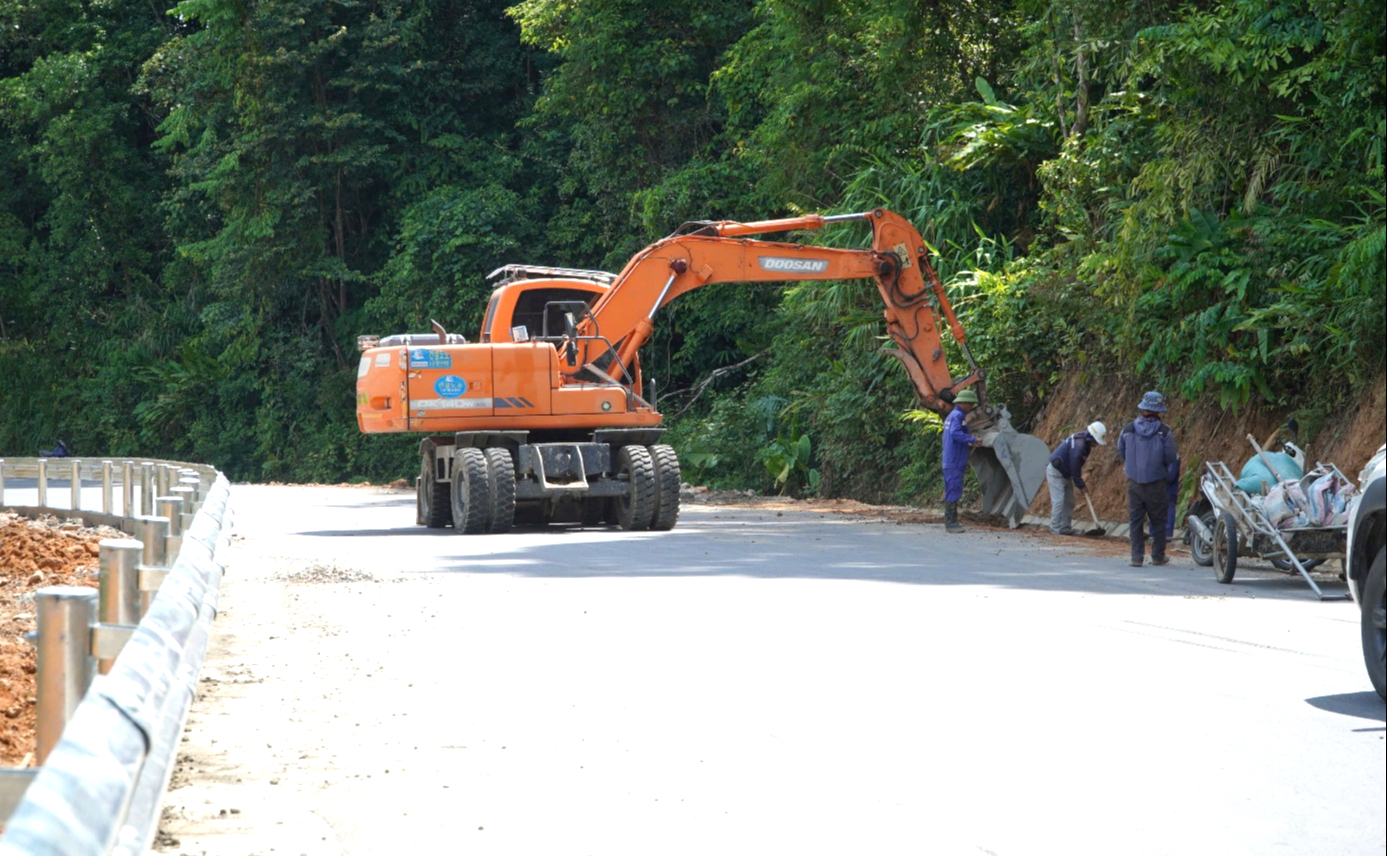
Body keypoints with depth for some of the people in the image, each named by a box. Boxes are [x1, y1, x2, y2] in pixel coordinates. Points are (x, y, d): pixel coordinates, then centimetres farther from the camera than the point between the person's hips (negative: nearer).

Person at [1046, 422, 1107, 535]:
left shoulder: (1084, 442, 2)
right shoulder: (1078, 445, -28)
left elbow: (1077, 466, 12)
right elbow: (1075, 467, -23)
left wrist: (1080, 484, 9)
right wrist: (1080, 485, -14)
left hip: (1065, 473, 10)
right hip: (1056, 471, -10)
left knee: (1069, 501, 9)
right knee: (1059, 500, -12)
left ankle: (1066, 527, 12)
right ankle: (1056, 528, -10)